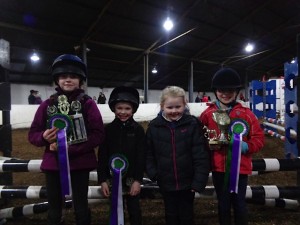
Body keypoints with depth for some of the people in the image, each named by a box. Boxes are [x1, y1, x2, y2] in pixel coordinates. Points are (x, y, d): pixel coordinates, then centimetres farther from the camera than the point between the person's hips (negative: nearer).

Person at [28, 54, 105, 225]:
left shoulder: (88, 103, -5)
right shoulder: (47, 105, 3)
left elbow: (98, 135, -11)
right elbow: (33, 134, 6)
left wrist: (69, 149, -19)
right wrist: (44, 137, -18)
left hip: (79, 164, -2)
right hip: (53, 164, 3)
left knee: (81, 209, 11)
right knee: (54, 211, 14)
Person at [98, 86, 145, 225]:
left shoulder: (138, 130, -7)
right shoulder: (108, 129, -3)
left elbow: (141, 157, -7)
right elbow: (102, 156, -2)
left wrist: (138, 180, -11)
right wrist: (103, 180, -5)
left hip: (131, 178, -1)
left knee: (134, 210, 12)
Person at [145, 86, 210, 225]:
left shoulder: (193, 124, -12)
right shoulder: (154, 126, -6)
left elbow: (201, 155, -12)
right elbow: (149, 154, 1)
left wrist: (199, 180, -14)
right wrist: (153, 173, -7)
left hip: (187, 182, -1)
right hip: (166, 183, 2)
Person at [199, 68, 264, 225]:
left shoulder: (246, 114, -6)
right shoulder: (207, 114, -4)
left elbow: (259, 139, -3)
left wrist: (245, 146, -20)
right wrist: (209, 145, -18)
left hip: (240, 168, 0)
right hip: (219, 168, 1)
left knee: (239, 204, 14)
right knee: (223, 204, 18)